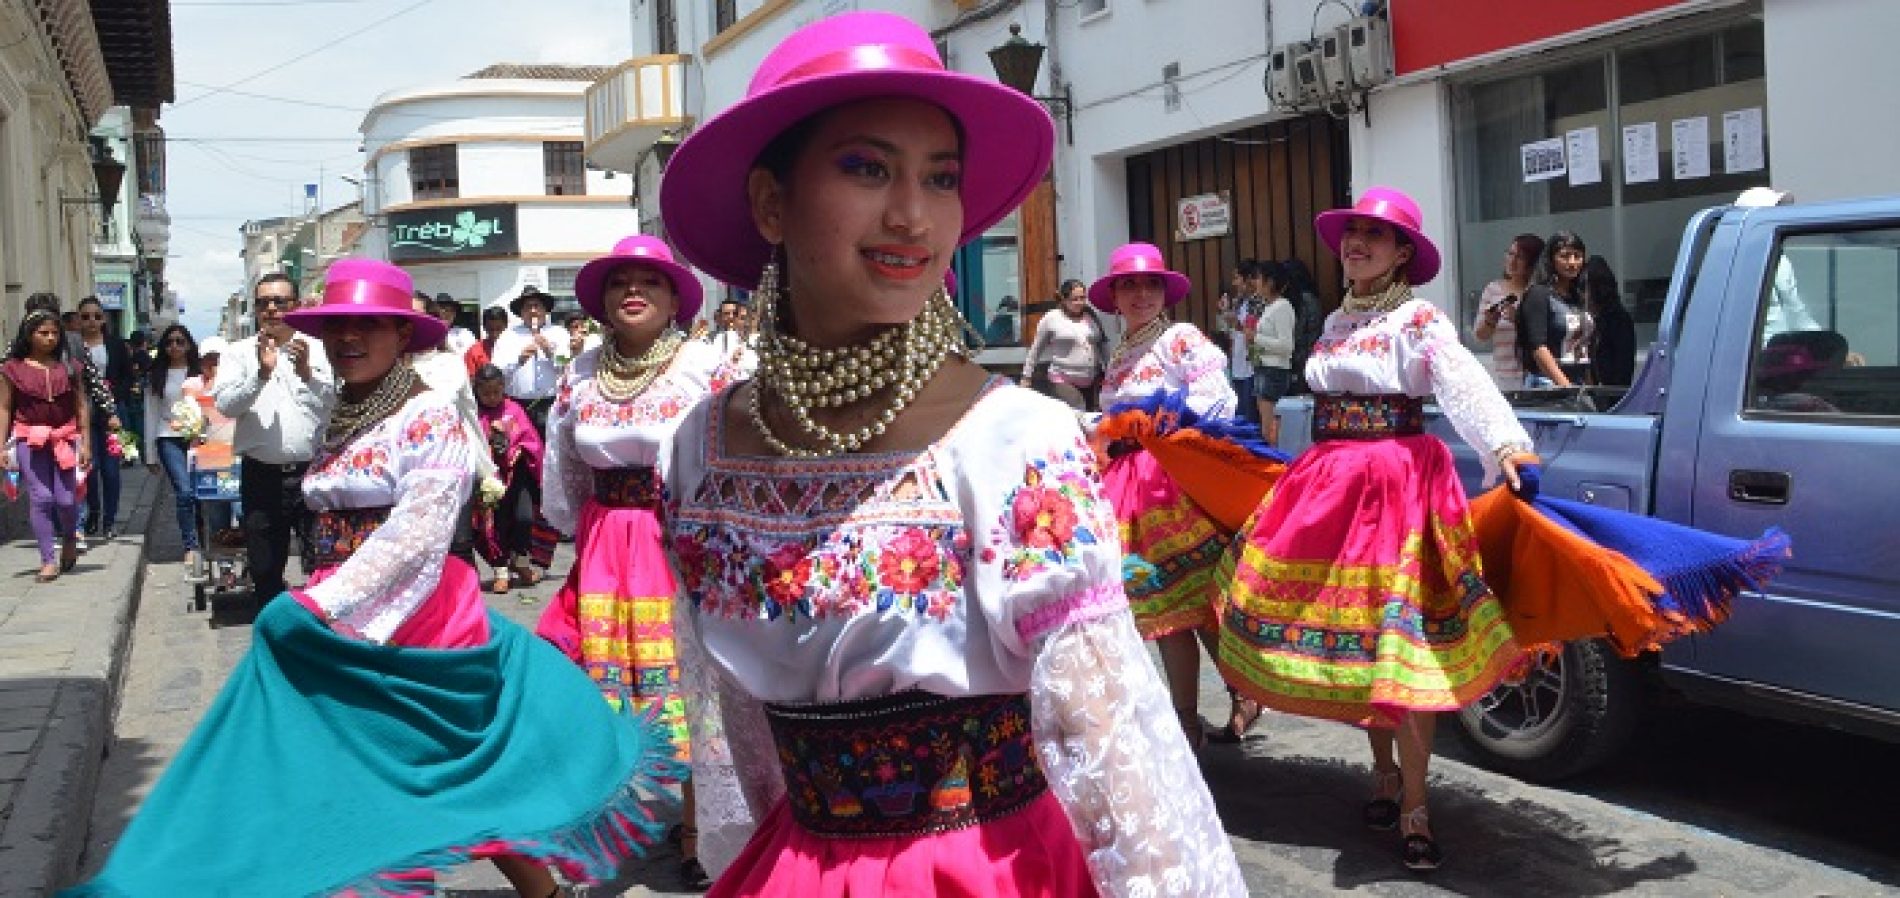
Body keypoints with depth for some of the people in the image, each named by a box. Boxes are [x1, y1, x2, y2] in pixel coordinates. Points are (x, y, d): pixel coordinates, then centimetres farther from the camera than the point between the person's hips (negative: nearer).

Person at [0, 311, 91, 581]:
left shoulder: (68, 368, 6)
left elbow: (82, 406, 7)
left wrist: (85, 443, 2)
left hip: (65, 438, 1)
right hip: (29, 440, -1)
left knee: (66, 498, -3)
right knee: (40, 497, -4)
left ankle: (69, 540, 29)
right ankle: (48, 561, 1)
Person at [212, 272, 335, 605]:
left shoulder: (318, 349, 4)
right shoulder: (240, 352, 7)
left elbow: (340, 399, -6)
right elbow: (225, 404, -6)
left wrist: (308, 373, -22)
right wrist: (261, 373, -19)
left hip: (312, 472, -1)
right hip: (261, 475, 2)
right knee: (264, 569, 12)